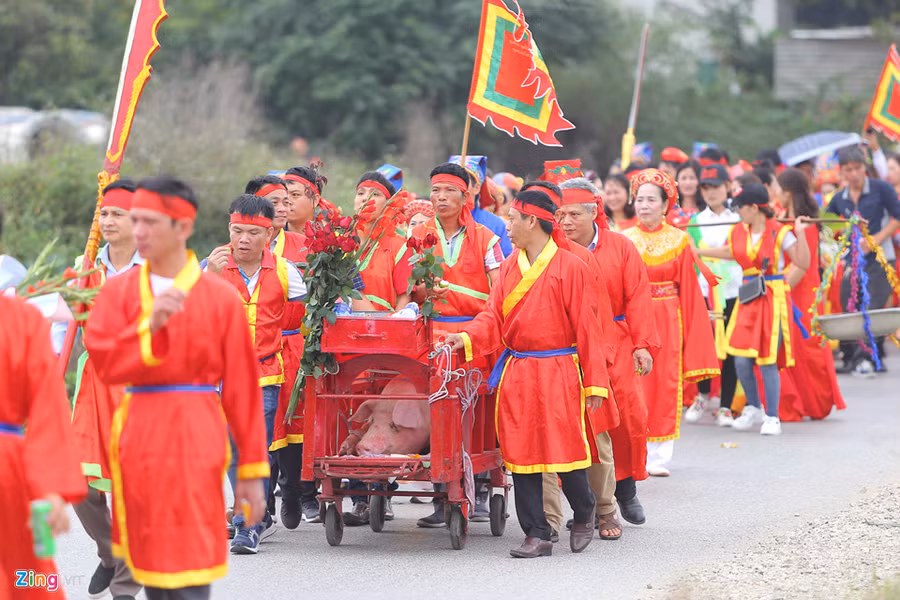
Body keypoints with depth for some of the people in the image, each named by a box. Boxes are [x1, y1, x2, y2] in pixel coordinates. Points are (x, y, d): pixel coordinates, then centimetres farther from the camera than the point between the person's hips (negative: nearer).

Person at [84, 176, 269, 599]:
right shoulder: (119, 291, 8)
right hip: (136, 439, 4)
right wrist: (150, 327, -21)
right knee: (148, 565, 11)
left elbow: (242, 389, -1)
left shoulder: (220, 297, -1)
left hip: (192, 441, -4)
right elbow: (104, 361, -6)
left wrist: (252, 471, -1)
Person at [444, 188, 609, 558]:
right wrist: (467, 338, -13)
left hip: (557, 373, -5)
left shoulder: (570, 267, -5)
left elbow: (585, 327, -5)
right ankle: (537, 535, 8)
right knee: (521, 452, 3)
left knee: (564, 445, -5)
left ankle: (584, 512, 23)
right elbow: (494, 317, 7)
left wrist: (594, 382, -7)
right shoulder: (509, 268, 12)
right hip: (516, 372, 5)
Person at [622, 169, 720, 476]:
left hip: (667, 320, 0)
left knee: (665, 385, 1)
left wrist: (690, 330, -2)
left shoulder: (679, 241, 4)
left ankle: (659, 458, 6)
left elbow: (688, 289, 3)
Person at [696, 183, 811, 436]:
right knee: (741, 359, 1)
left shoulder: (779, 233, -10)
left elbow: (803, 264, -12)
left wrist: (800, 233, -21)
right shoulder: (739, 232, 7)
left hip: (773, 299, -5)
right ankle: (753, 409, 23)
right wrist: (697, 251, 30)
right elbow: (730, 253, 28)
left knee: (767, 361, -7)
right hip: (748, 299, 5)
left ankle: (772, 417, 6)